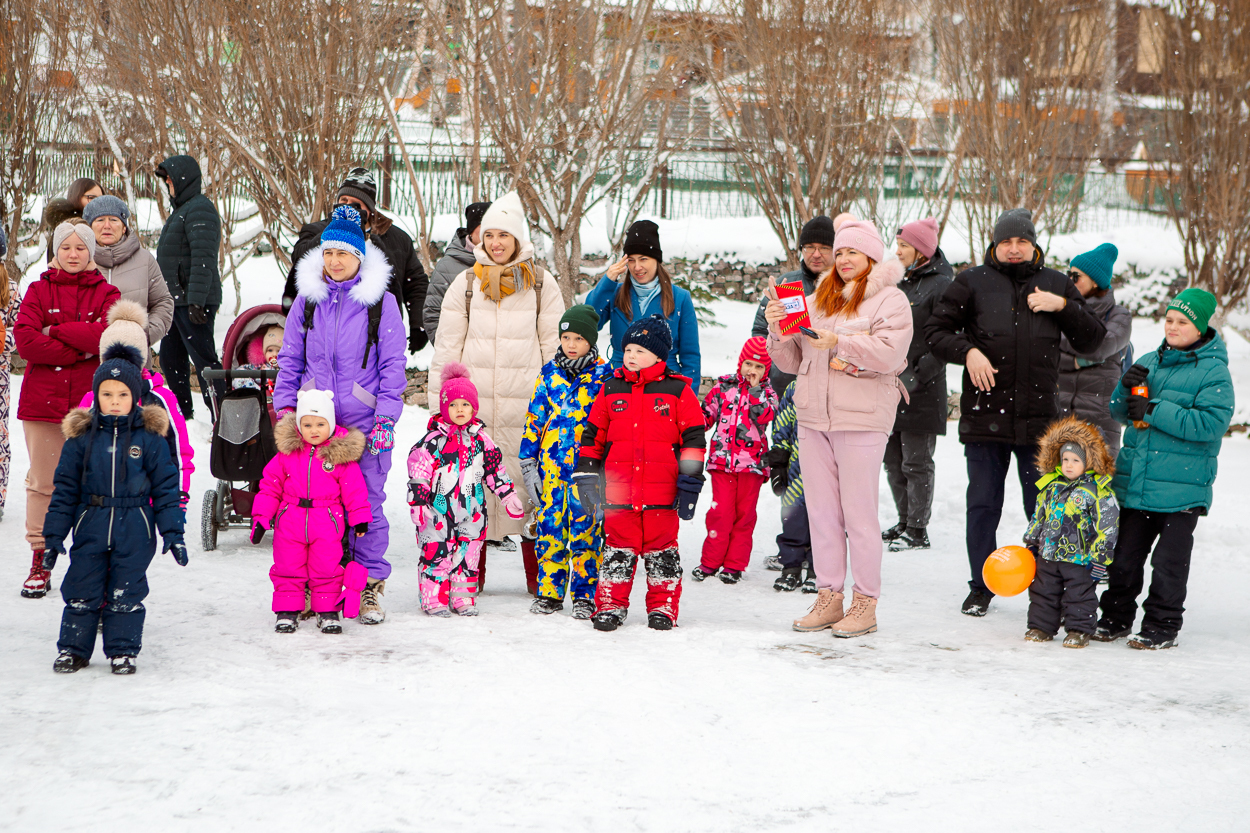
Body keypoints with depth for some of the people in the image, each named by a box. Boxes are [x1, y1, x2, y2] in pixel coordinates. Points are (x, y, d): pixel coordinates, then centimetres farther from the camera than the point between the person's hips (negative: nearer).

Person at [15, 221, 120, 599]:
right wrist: (80, 349, -11)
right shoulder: (38, 291, 9)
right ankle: (40, 562, 11)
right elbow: (24, 339, -7)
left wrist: (56, 331, -9)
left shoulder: (106, 294, 7)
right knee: (43, 482, 3)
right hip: (42, 400, 1)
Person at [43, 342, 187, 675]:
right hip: (90, 527, 1)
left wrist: (173, 533, -2)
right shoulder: (81, 437, 1)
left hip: (134, 532, -1)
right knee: (82, 591, 5)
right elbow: (64, 489, 5)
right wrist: (53, 535, 2)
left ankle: (123, 650, 17)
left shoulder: (150, 437, -2)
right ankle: (73, 649, 19)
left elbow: (166, 488, 2)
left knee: (126, 594, 4)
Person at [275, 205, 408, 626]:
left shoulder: (381, 302, 1)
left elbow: (392, 365, 1)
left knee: (368, 502, -2)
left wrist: (386, 418, -7)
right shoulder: (307, 300, 10)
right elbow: (289, 358, 15)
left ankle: (371, 585, 9)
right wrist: (285, 406, 4)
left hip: (365, 421, -2)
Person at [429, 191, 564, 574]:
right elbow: (447, 348, 9)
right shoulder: (466, 283, 8)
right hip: (474, 403, 1)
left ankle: (538, 575, 8)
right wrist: (440, 402, 4)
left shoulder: (542, 284, 5)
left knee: (530, 480, -1)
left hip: (526, 405, -1)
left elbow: (556, 347, 8)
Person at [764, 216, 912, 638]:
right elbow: (792, 361, 18)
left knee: (859, 510, -4)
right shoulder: (816, 299, 17)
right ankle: (828, 598, 15)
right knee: (820, 508, 8)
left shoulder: (890, 299, 0)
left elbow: (890, 352, -15)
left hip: (862, 417, -6)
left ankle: (865, 603, 4)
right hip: (813, 416, 6)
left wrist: (839, 342, -20)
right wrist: (777, 330, 0)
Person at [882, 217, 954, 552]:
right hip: (891, 385, 8)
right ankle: (904, 522, 24)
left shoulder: (941, 286, -10)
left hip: (922, 392, -8)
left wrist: (916, 377, -18)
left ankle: (917, 531, 6)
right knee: (893, 461, 12)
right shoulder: (899, 282, 14)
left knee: (916, 462, -2)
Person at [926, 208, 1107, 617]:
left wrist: (1063, 306, -6)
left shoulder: (1056, 285, 9)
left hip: (1038, 417, 1)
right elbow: (936, 330, 6)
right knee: (982, 505, 7)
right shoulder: (973, 281, 4)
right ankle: (981, 586, 21)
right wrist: (967, 351, -11)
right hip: (984, 414, 0)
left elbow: (1092, 339, 9)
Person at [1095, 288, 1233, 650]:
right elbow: (1120, 412, 15)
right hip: (1134, 483, 5)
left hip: (1182, 488, -5)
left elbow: (1211, 423, -19)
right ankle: (1116, 617, 24)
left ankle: (1162, 626, 13)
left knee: (1169, 561, 2)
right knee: (1124, 554, 11)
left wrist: (1155, 411, -20)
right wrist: (1127, 387, -7)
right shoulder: (1150, 362, 13)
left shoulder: (1213, 371, -6)